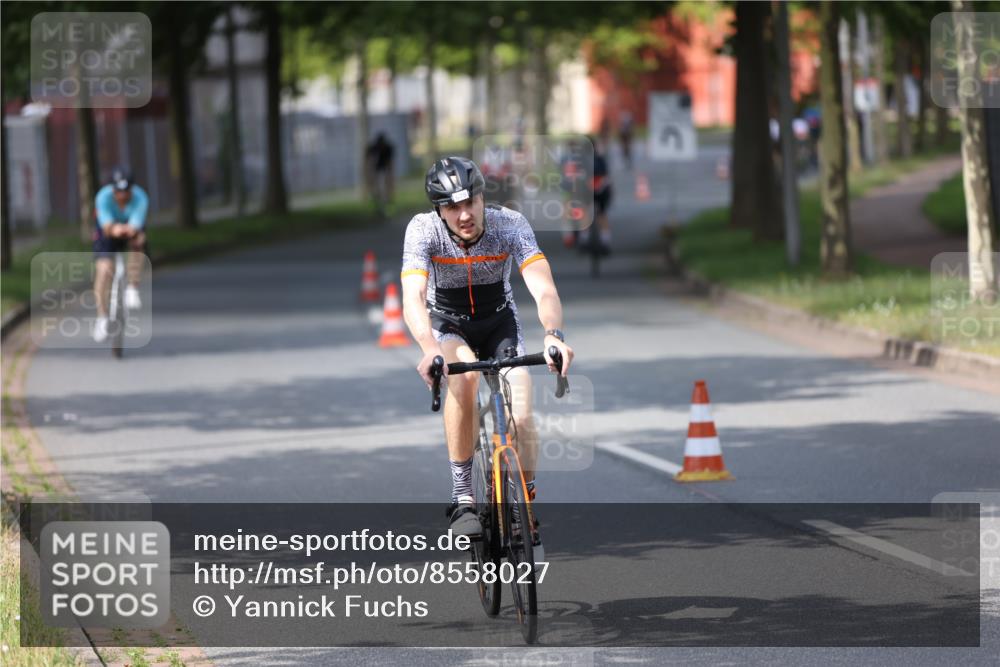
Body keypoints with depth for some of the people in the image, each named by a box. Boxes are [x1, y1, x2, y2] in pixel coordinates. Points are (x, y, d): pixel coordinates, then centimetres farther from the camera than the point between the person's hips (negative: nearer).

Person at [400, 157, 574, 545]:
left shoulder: (510, 225, -26)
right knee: (463, 376, -35)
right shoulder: (423, 230, -27)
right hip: (448, 326, -1)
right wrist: (430, 349, -58)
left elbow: (543, 288, -36)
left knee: (521, 419, -19)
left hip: (500, 323, 1)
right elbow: (413, 298, -39)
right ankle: (462, 499, -27)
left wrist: (553, 334, -56)